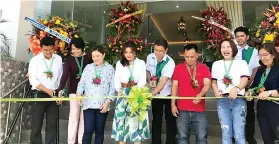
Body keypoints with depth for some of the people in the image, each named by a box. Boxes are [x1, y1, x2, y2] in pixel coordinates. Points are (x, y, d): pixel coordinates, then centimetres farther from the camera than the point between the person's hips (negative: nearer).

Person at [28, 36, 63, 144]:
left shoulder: (58, 59, 3)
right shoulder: (35, 60, -4)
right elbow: (33, 80, -9)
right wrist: (47, 90, -18)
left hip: (54, 94, 2)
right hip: (39, 95, -2)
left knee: (52, 124, 8)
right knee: (36, 124, 2)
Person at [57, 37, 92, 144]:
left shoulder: (88, 58, 1)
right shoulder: (69, 60, -2)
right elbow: (65, 75, -13)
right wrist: (60, 89, -28)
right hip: (74, 91, -1)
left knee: (84, 117, 8)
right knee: (74, 116, 1)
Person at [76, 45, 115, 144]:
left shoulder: (110, 68, 3)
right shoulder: (88, 67, 9)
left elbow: (113, 87, 0)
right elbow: (82, 82, 5)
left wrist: (107, 102, -8)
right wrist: (79, 93, -14)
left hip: (102, 104, 0)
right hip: (88, 103, 1)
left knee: (99, 131, 9)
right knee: (88, 130, -3)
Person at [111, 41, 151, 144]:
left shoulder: (141, 63, 2)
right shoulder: (119, 63, 9)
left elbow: (142, 81, -4)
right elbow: (116, 80, 8)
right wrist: (119, 90, -8)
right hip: (123, 94, 2)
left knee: (136, 120, 0)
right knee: (121, 119, 3)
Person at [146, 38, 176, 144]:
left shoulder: (170, 62, -24)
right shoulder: (150, 57, -8)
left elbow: (163, 81, -33)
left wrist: (151, 94, -44)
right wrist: (149, 81, -11)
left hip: (168, 94, -3)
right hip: (156, 94, 4)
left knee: (170, 119, 7)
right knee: (156, 119, 12)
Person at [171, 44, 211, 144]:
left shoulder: (204, 68, 3)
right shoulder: (178, 68, 6)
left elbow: (207, 84, -7)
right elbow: (174, 86, 6)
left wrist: (200, 95, -28)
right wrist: (173, 104, 2)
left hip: (199, 110, -1)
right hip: (182, 110, 1)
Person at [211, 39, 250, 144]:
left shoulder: (241, 63, 10)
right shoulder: (216, 64, 15)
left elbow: (245, 80, -2)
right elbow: (213, 82, 16)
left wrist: (236, 88, -22)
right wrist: (216, 91, -5)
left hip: (238, 100, -1)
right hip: (222, 100, 2)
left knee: (239, 134, -5)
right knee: (226, 133, 4)